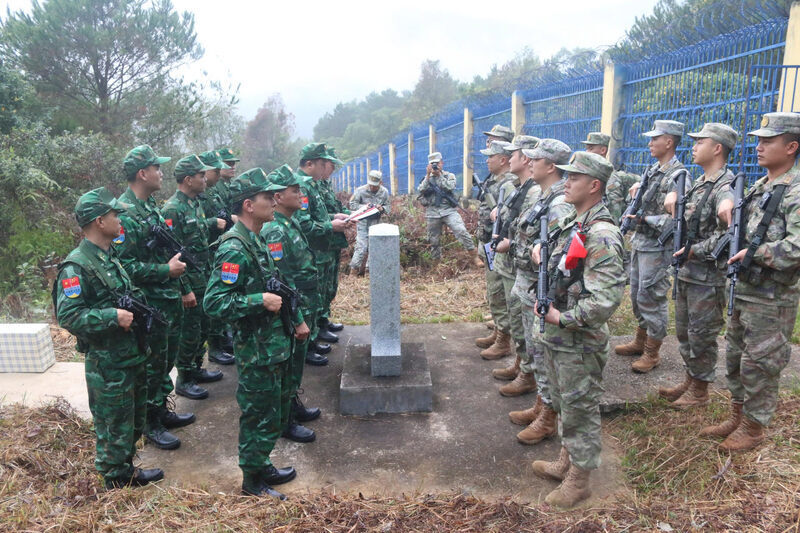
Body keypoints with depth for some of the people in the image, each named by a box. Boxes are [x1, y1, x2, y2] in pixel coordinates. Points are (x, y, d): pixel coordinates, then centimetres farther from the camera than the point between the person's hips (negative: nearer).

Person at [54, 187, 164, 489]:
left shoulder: (109, 257, 11)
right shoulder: (76, 267, -18)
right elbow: (68, 316, -24)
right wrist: (113, 316, -26)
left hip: (132, 356, 9)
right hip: (108, 365, -9)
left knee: (134, 420, 21)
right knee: (114, 427, 7)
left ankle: (127, 468, 39)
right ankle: (118, 482, 24)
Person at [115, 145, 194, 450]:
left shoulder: (150, 206, 10)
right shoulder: (125, 214, -20)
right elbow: (124, 265, -25)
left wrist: (184, 287, 18)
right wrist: (165, 270, -20)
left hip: (170, 300, 9)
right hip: (150, 306, -9)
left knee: (167, 359, 19)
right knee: (152, 365, 4)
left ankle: (161, 410, 36)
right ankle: (150, 424, 21)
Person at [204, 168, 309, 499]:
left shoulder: (257, 241, 10)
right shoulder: (234, 250, -21)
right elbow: (214, 303, -26)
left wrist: (296, 320, 19)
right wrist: (260, 301, -27)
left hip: (276, 344, 10)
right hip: (257, 351, -10)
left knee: (277, 412, 21)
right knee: (259, 416, 5)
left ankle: (262, 466, 38)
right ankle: (252, 481, 24)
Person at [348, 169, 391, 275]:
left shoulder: (384, 192, -1)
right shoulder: (361, 190, -11)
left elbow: (388, 207, 5)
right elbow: (352, 205, -8)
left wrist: (382, 208, -17)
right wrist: (364, 207, -24)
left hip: (376, 224, 5)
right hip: (363, 224, -4)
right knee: (361, 247, -12)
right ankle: (353, 271, -4)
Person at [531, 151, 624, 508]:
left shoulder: (601, 235, -22)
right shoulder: (572, 224, 8)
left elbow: (607, 299, -28)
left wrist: (562, 318, -21)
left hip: (580, 341, -9)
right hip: (557, 335, 9)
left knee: (580, 410, 7)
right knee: (563, 403, 23)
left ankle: (578, 482, 24)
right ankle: (566, 462, 41)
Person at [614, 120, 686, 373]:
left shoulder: (677, 176, -17)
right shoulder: (654, 169, 11)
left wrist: (644, 219, -23)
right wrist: (637, 187, 10)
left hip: (657, 248, -9)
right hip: (640, 242, 9)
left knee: (651, 299, -1)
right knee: (637, 295, 17)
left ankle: (652, 353, 12)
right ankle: (640, 341, 33)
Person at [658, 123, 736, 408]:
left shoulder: (726, 188, -18)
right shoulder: (699, 183, 11)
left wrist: (693, 251, -20)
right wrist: (673, 196, 3)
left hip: (708, 277, -9)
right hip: (686, 272, 9)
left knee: (701, 336, 4)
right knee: (684, 331, 18)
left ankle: (700, 390, 19)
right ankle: (690, 380, 33)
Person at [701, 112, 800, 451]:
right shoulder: (759, 187, 11)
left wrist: (755, 254, -21)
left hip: (771, 299, -9)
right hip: (743, 290, 9)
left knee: (759, 365, 4)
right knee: (735, 358, 18)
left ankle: (754, 428, 21)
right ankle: (737, 417, 33)